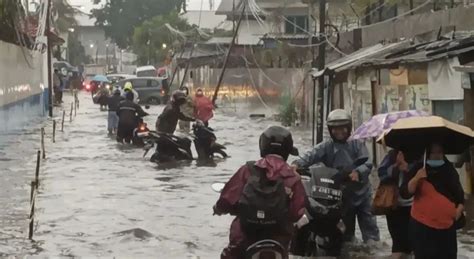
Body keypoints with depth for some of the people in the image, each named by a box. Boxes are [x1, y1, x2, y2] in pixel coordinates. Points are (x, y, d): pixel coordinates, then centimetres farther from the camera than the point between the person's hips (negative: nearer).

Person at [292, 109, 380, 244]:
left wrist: (358, 172, -35)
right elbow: (311, 156, -17)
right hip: (341, 196, 0)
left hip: (362, 192, 0)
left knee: (370, 231, 4)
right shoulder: (326, 147, 0)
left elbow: (367, 164, -13)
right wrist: (298, 164, -37)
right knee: (346, 233, 12)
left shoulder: (357, 145, 0)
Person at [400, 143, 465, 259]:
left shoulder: (450, 170, 9)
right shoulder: (418, 170, -3)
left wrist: (460, 207, 7)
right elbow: (405, 193, -12)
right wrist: (416, 178, -25)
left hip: (447, 224, 4)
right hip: (423, 225, -4)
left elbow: (459, 192, 24)